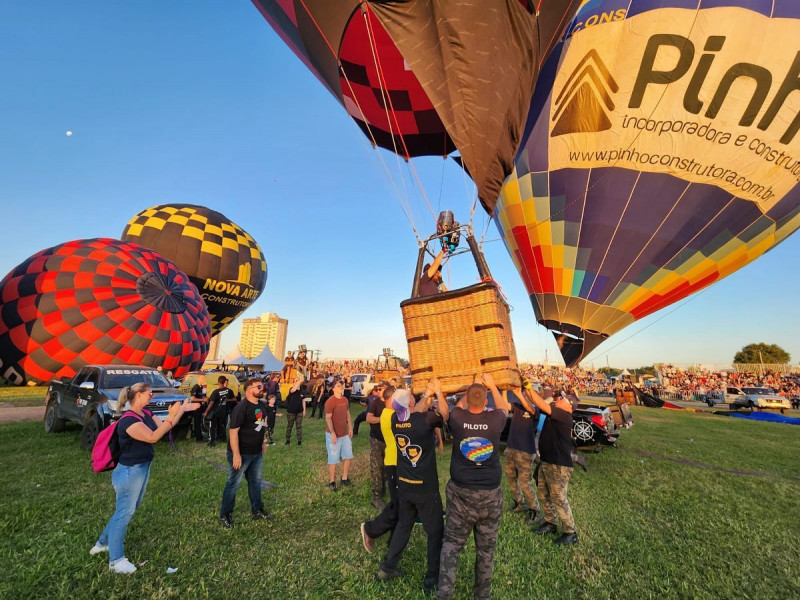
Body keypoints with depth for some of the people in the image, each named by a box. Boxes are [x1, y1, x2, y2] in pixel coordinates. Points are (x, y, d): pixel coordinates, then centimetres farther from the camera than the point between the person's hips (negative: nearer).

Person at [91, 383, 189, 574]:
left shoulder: (146, 414, 0)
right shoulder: (128, 420, -26)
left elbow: (163, 427, 5)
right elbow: (153, 437, -32)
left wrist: (182, 409, 0)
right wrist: (171, 416, -34)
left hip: (143, 469, 9)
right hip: (129, 472, -9)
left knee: (128, 510, 22)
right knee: (124, 513, 5)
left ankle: (103, 543, 42)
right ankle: (116, 560, 21)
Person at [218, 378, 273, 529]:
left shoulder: (261, 405, 2)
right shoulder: (241, 408, -24)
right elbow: (233, 431, -25)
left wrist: (263, 442, 16)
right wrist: (236, 455, -25)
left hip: (256, 452, 8)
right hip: (241, 453, -8)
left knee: (255, 481, 18)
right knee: (234, 483, 9)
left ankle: (257, 511, 33)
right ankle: (225, 515, 28)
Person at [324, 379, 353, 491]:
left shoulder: (345, 400, 4)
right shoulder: (330, 401, -19)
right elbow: (328, 418, -20)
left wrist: (350, 428, 8)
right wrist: (333, 433, -22)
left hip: (345, 434, 7)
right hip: (333, 435, -7)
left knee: (348, 456, 15)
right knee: (333, 459, 5)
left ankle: (344, 478, 32)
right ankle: (332, 482, 22)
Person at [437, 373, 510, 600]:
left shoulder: (457, 419, -13)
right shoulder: (494, 420, -13)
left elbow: (459, 406, 12)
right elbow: (504, 407, 11)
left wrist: (472, 389, 17)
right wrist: (492, 386, 18)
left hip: (461, 492, 0)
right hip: (490, 495, 1)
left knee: (451, 543, 14)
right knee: (486, 548, 18)